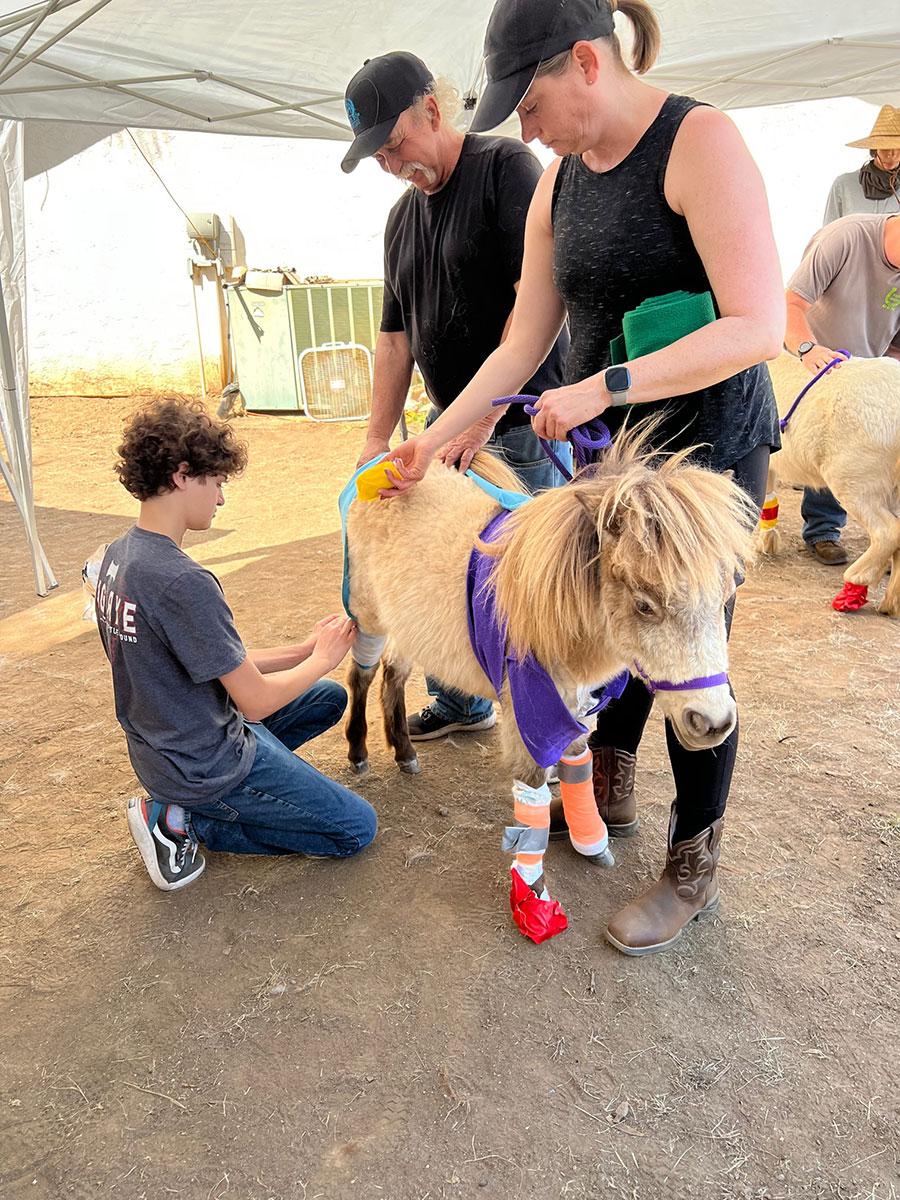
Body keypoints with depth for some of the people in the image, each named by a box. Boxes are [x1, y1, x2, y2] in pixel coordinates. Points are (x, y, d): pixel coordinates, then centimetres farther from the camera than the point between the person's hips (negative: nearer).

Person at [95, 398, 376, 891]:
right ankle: (186, 820, 1)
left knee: (329, 699, 22)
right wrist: (322, 659, -4)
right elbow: (256, 700, -21)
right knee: (357, 827, 4)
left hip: (157, 747, 9)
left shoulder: (118, 555, 0)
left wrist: (301, 650, 3)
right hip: (207, 764, -9)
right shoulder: (184, 582, -30)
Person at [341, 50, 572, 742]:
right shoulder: (404, 216, 16)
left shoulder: (507, 166, -7)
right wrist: (377, 439, 12)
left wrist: (481, 415, -21)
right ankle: (461, 706, 31)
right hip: (449, 422, 8)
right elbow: (396, 337, 18)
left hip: (522, 421, -7)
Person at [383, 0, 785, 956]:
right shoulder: (558, 183, 8)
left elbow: (759, 326, -22)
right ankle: (609, 795, 38)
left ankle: (694, 869, 19)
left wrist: (604, 386, -26)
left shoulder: (699, 141, -14)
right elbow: (524, 343, 9)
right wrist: (435, 437, 3)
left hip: (708, 445, -7)